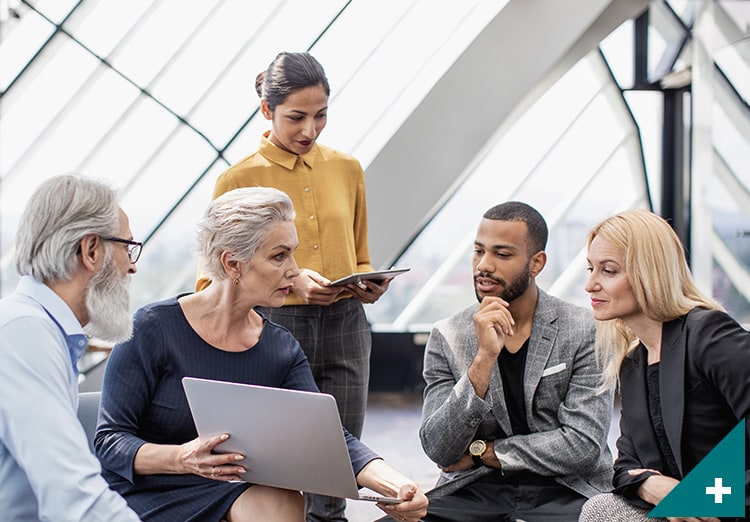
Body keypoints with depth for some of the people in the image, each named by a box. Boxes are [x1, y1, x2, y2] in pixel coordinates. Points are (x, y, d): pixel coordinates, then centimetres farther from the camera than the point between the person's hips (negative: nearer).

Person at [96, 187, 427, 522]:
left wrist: (395, 485, -25)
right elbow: (109, 440, -11)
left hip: (236, 495, 5)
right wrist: (181, 459, -32)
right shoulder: (152, 328, -11)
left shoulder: (282, 349, 3)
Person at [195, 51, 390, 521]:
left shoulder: (347, 169, 11)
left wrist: (368, 285, -2)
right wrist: (288, 282, -16)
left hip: (345, 329, 4)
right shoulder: (239, 180, -2)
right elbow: (212, 282, -3)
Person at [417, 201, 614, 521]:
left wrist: (482, 452, -5)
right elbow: (439, 451, -7)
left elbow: (584, 446, -8)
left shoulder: (584, 333, -2)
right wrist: (484, 357, -17)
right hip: (475, 491, 1)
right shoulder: (446, 338, 3)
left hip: (564, 490, 0)